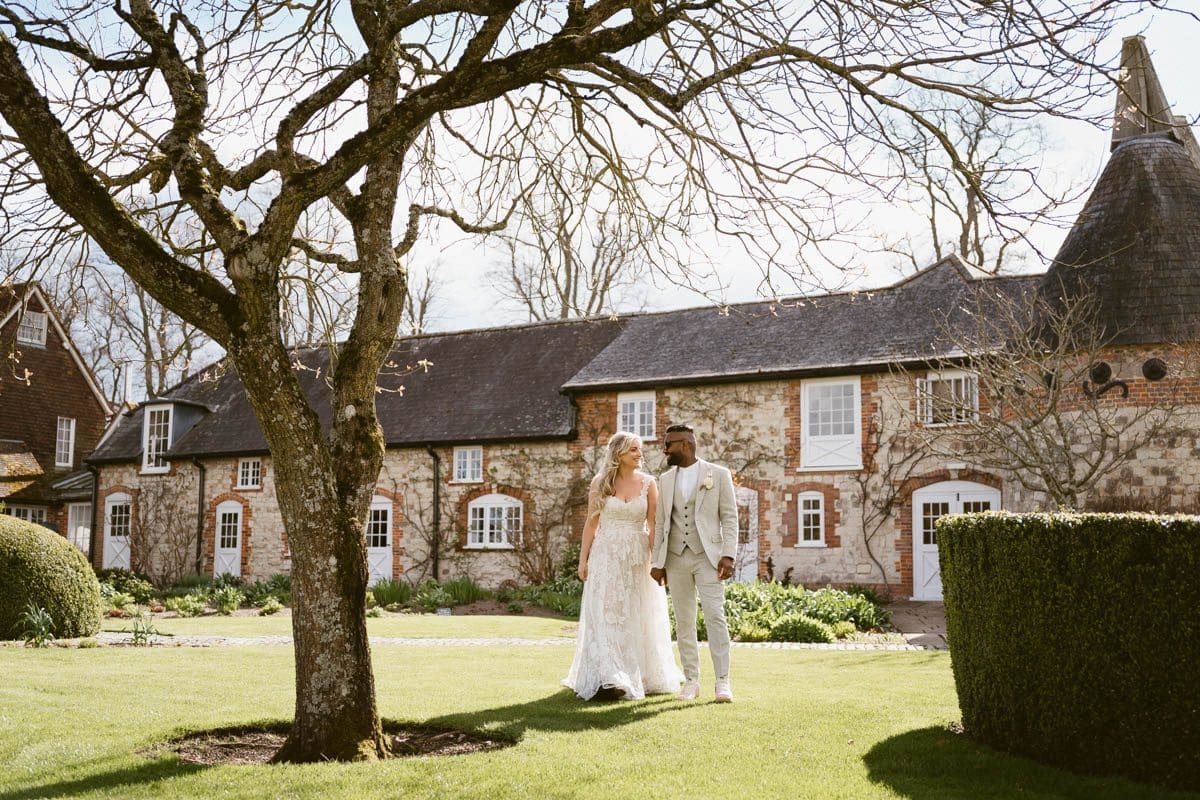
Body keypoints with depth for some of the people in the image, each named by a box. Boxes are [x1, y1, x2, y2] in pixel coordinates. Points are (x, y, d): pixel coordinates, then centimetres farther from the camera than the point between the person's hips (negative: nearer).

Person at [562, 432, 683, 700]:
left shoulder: (648, 483, 2)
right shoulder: (600, 483, 1)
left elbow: (654, 525, -1)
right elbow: (591, 523, 3)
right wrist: (583, 558, -1)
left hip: (638, 557, 1)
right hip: (607, 557, -1)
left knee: (637, 618, 8)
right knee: (606, 617, -5)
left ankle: (641, 676, 22)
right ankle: (608, 678, -7)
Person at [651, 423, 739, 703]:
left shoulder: (718, 475, 1)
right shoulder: (666, 479, 12)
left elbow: (730, 518, -2)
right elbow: (660, 522, 12)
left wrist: (728, 555, -12)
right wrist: (657, 561, 7)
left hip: (707, 557, -4)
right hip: (676, 558, 4)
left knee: (715, 617, -10)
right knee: (684, 622, 5)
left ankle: (722, 682, -6)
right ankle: (691, 681, 12)